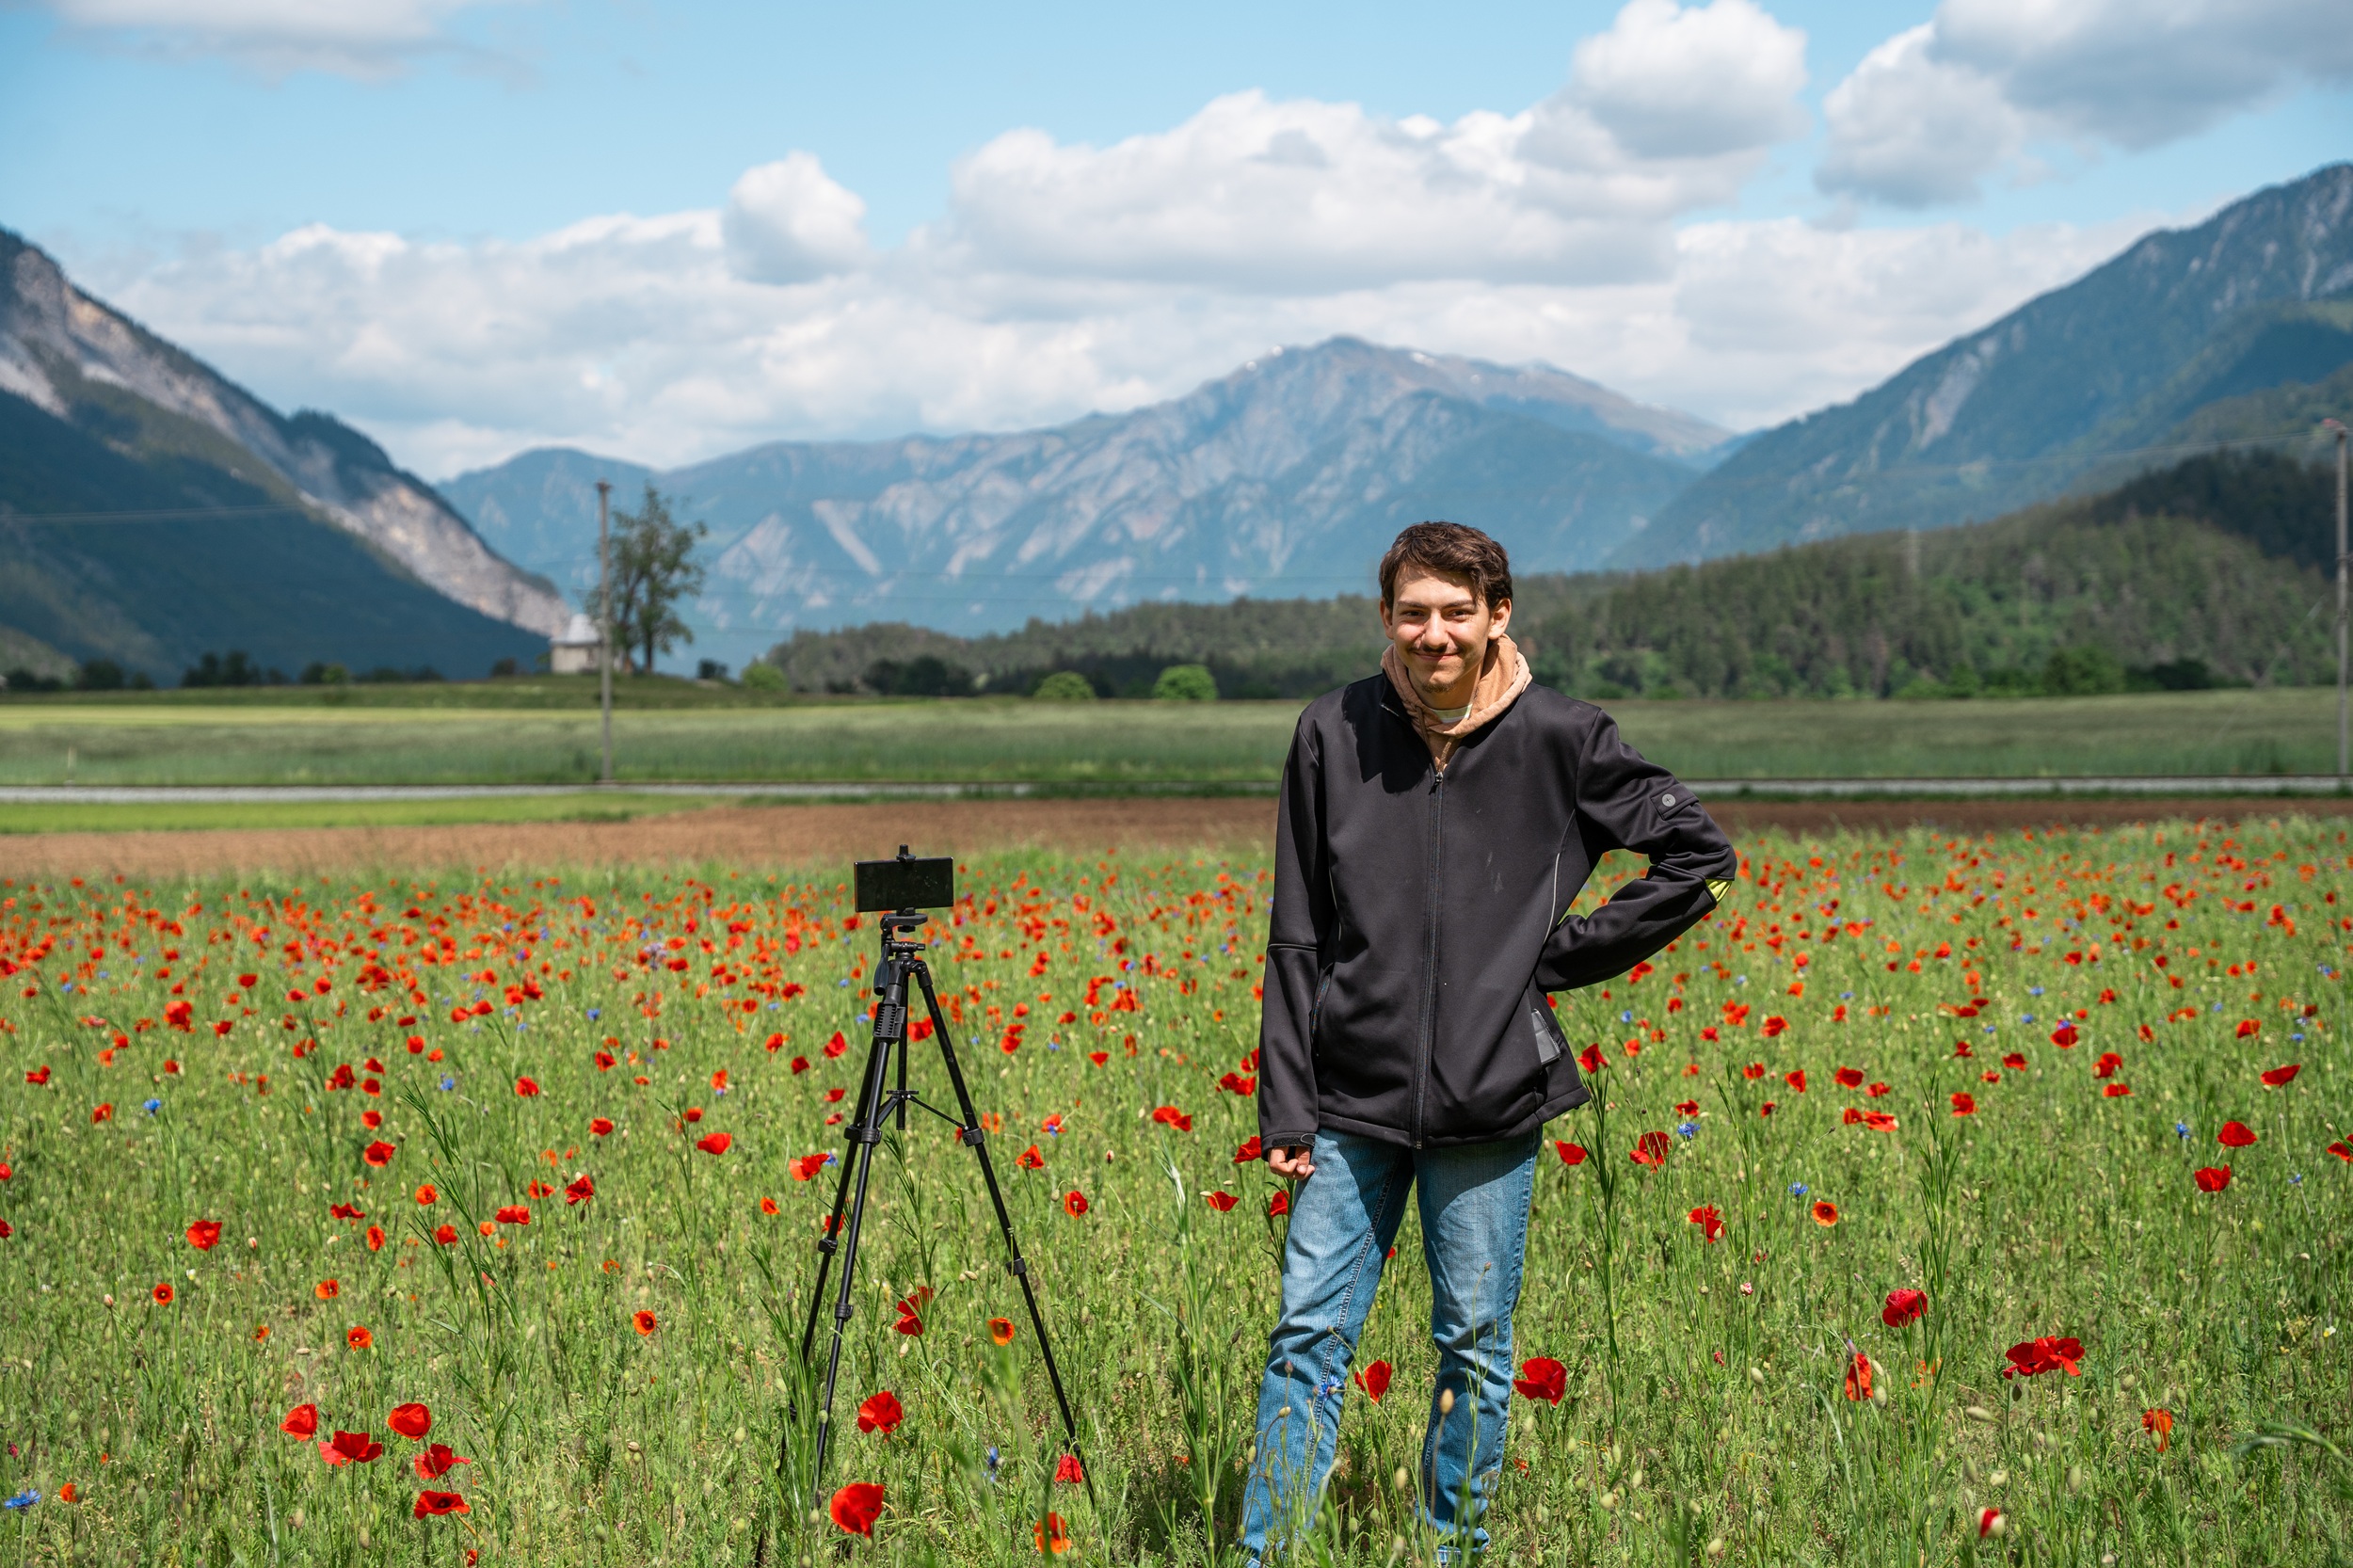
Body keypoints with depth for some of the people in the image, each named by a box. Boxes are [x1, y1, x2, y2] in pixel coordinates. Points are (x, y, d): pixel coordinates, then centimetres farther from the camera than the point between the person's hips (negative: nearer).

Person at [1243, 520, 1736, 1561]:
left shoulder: (1557, 739, -2)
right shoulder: (1333, 734, 1)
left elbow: (1700, 858, 6)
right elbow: (1297, 937, 4)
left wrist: (1566, 955, 1)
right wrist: (1285, 1104, -1)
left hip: (1492, 1101, -1)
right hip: (1352, 1099, 1)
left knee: (1475, 1346, 8)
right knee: (1309, 1333, -1)